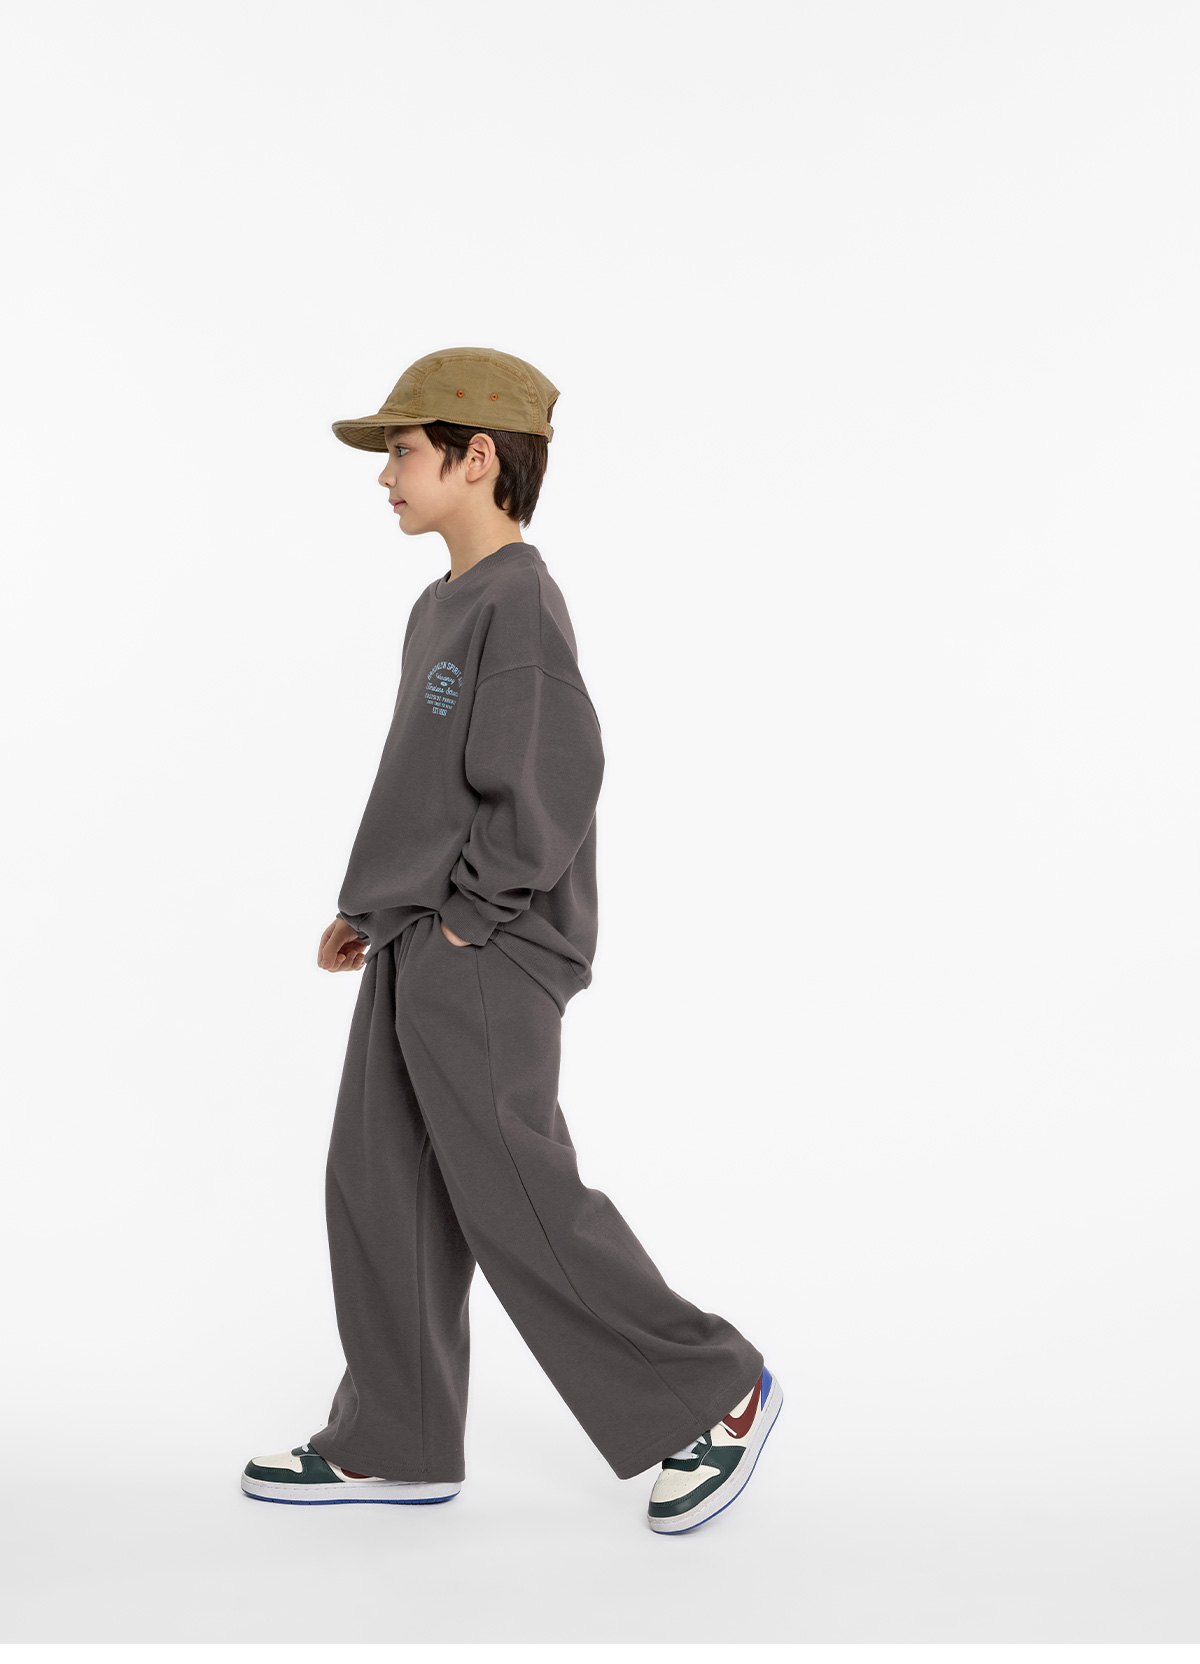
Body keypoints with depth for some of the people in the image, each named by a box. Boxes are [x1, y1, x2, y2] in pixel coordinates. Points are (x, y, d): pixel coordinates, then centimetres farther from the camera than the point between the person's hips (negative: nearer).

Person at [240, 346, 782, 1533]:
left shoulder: (519, 606, -16)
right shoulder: (443, 607, 14)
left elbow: (551, 786, -23)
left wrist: (472, 915, -16)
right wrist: (371, 906, 16)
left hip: (486, 963, -10)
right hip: (418, 956, 10)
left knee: (519, 1207, -3)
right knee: (378, 1190, 12)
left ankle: (714, 1392, 12)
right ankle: (394, 1445, 23)